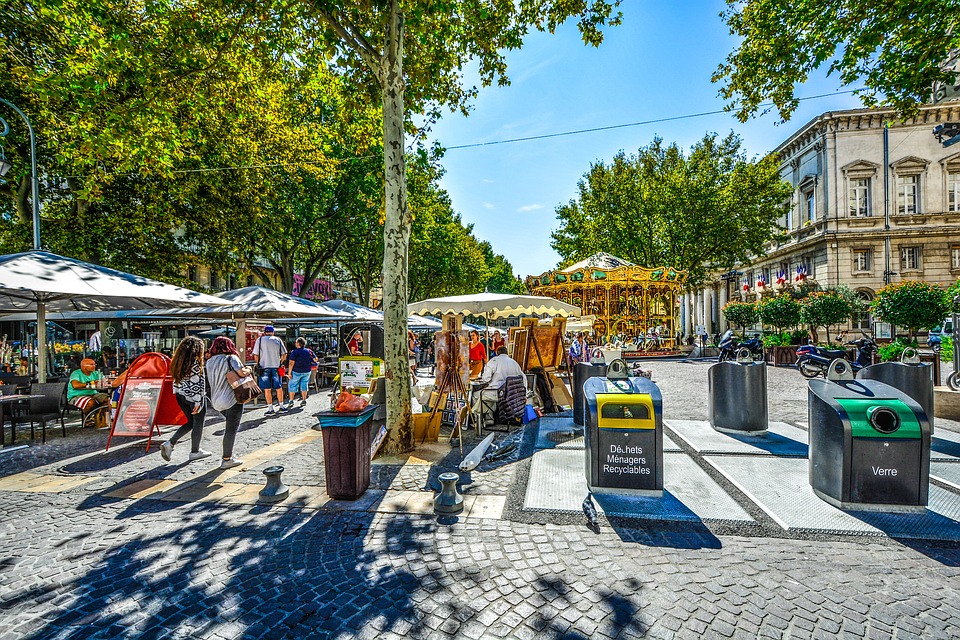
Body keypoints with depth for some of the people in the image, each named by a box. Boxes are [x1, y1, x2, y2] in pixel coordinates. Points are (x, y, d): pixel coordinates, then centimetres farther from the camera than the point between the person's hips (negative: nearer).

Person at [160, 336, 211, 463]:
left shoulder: (178, 361, 5)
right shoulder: (195, 362, -18)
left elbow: (176, 379, 12)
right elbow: (196, 383, -20)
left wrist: (178, 393, 20)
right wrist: (198, 401, -18)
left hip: (180, 396, 8)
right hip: (193, 397, -8)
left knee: (191, 422, 21)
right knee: (198, 424, 8)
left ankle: (170, 443, 11)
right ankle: (195, 452, 18)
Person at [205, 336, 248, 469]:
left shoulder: (209, 361, 11)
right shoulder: (231, 358, -10)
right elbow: (242, 372, -22)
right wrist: (249, 370, -2)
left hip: (217, 401, 8)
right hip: (232, 399, -7)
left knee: (230, 426, 21)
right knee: (231, 429, 1)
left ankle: (228, 453, 25)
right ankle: (227, 459, 7)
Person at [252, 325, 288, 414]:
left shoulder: (260, 340, 1)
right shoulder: (278, 340, 5)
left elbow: (256, 355, -2)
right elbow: (284, 354, 3)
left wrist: (258, 364, 12)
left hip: (264, 367, -1)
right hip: (276, 367, 2)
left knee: (267, 389, 3)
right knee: (279, 388, 10)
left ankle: (270, 409, 6)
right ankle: (281, 406, 19)